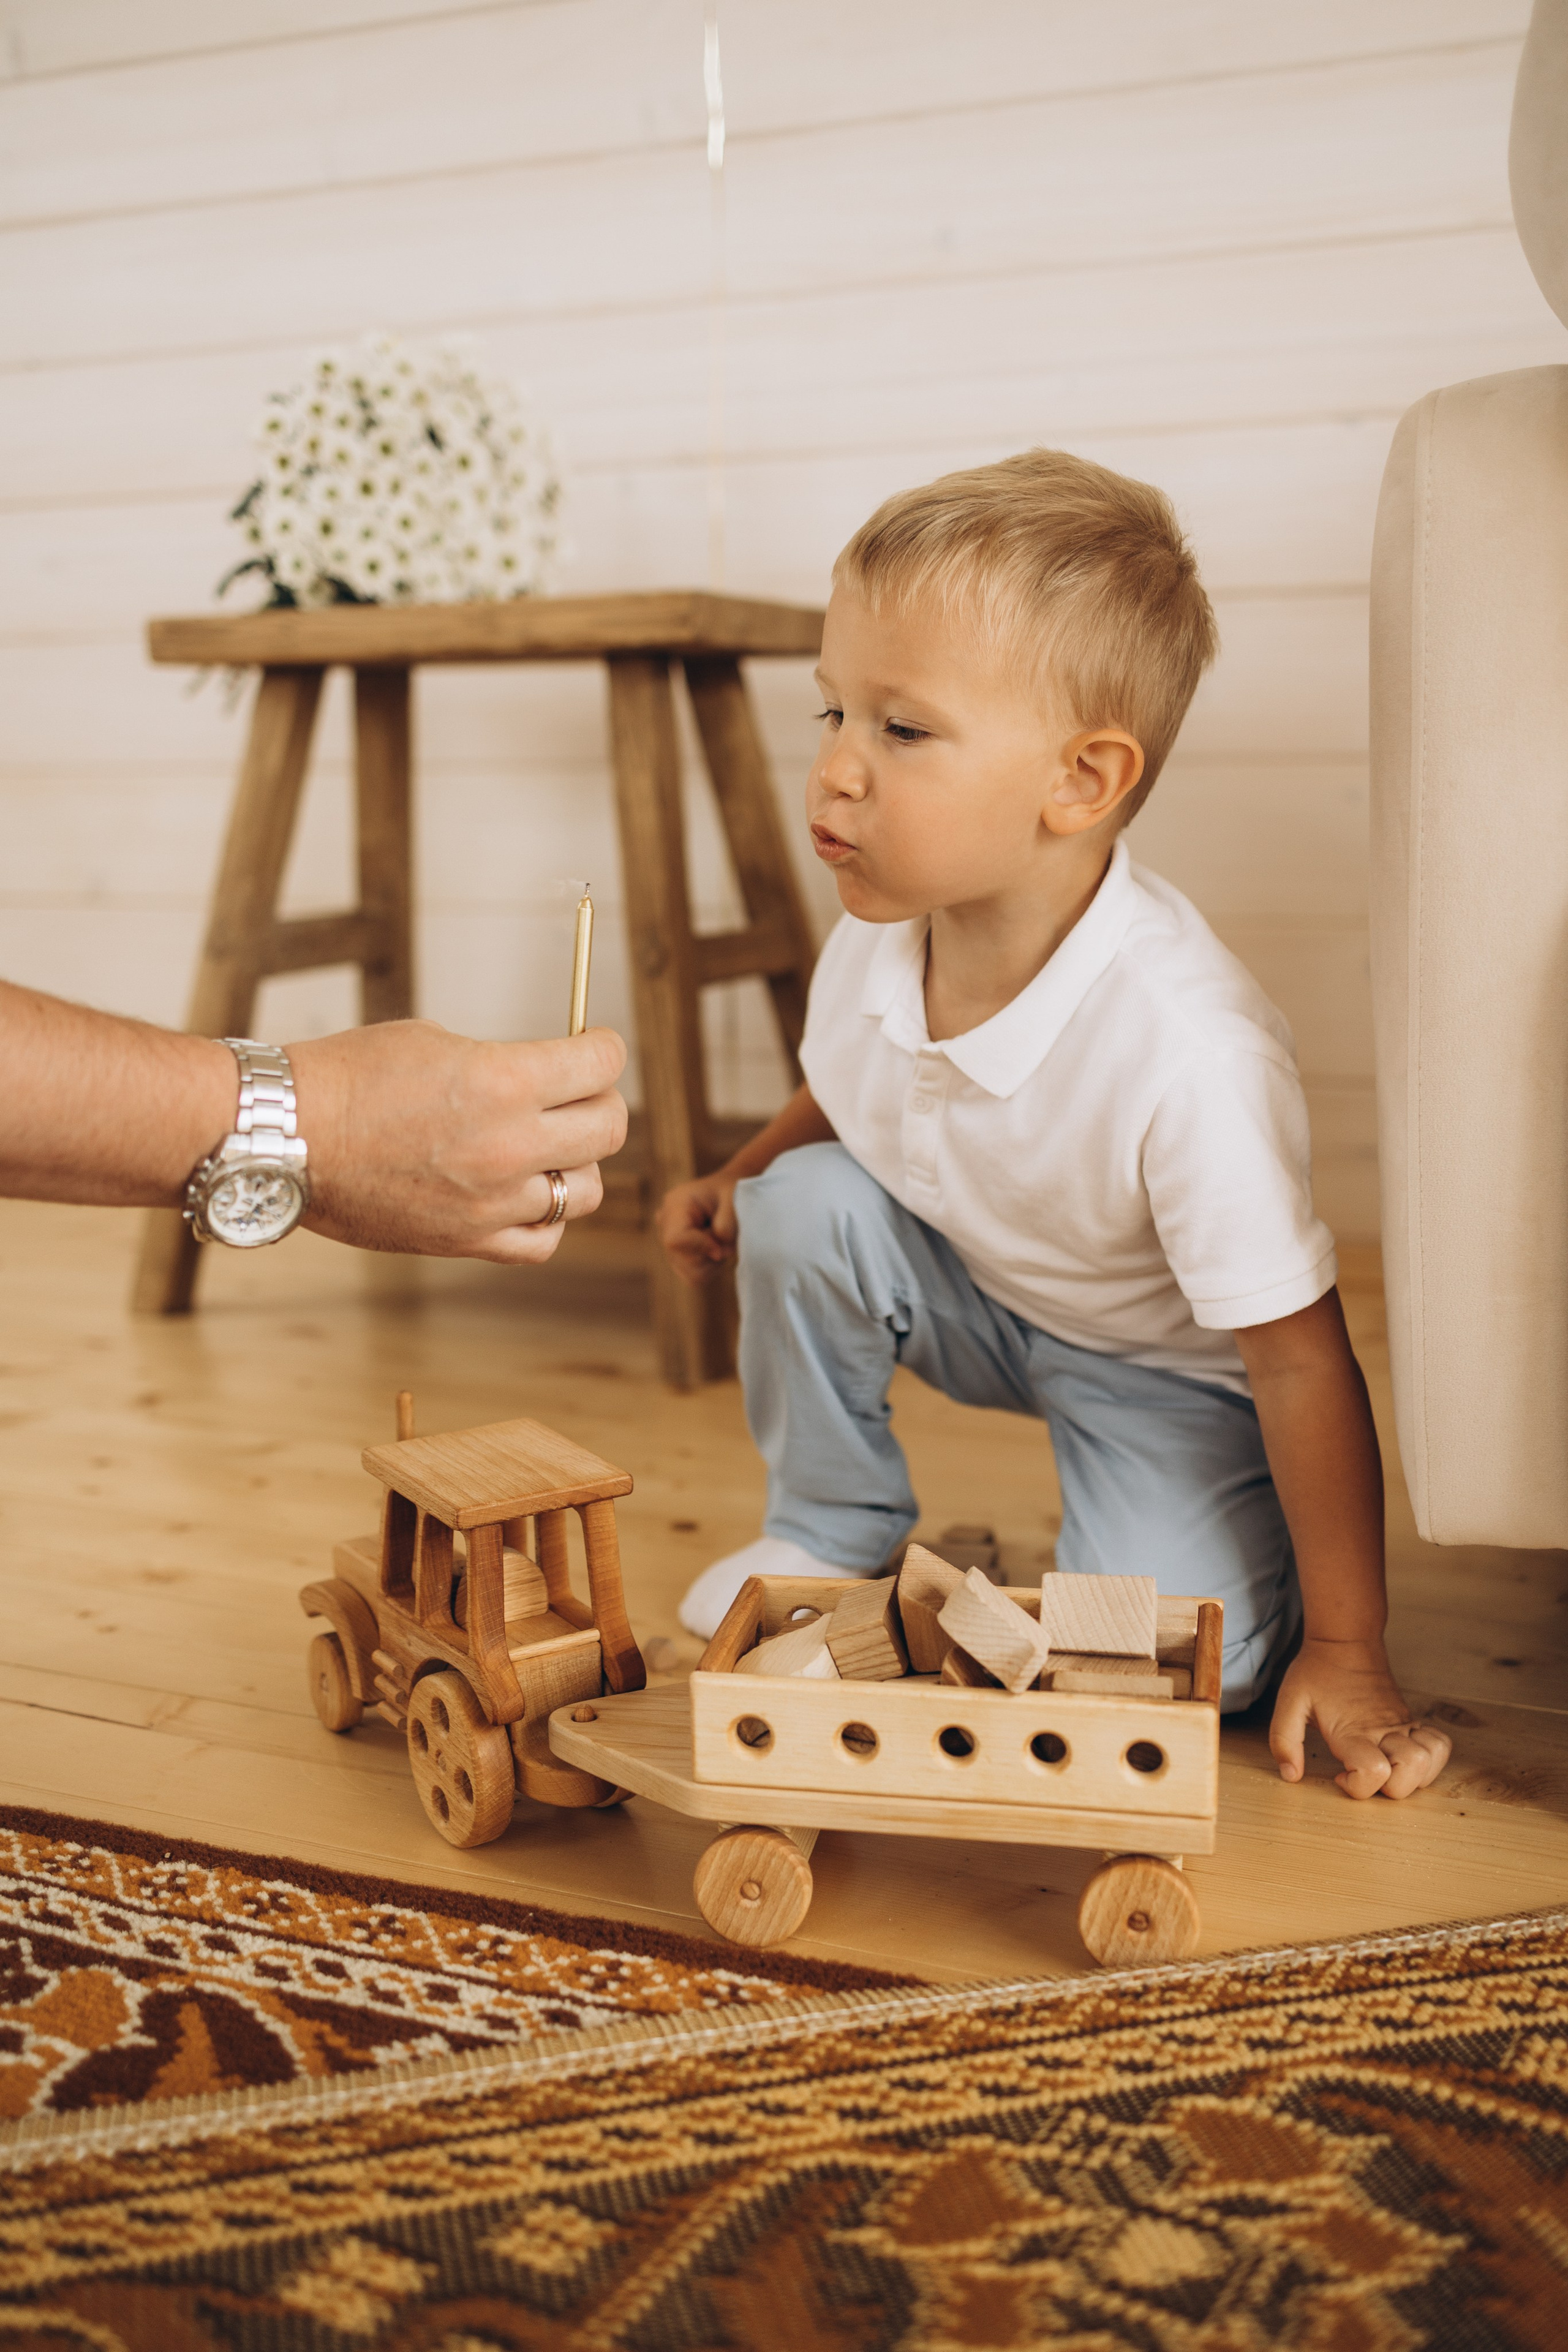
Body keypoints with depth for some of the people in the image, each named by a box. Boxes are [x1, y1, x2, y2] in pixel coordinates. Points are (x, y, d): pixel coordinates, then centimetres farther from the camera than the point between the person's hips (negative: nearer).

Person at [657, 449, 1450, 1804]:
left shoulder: (1187, 1052, -38)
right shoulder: (873, 952, -19)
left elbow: (1300, 1361, -29)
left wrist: (1345, 1652, -23)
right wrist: (742, 1182, -12)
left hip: (1169, 1370, -6)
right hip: (978, 1295, 6)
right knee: (802, 1207, -19)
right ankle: (832, 1536, 5)